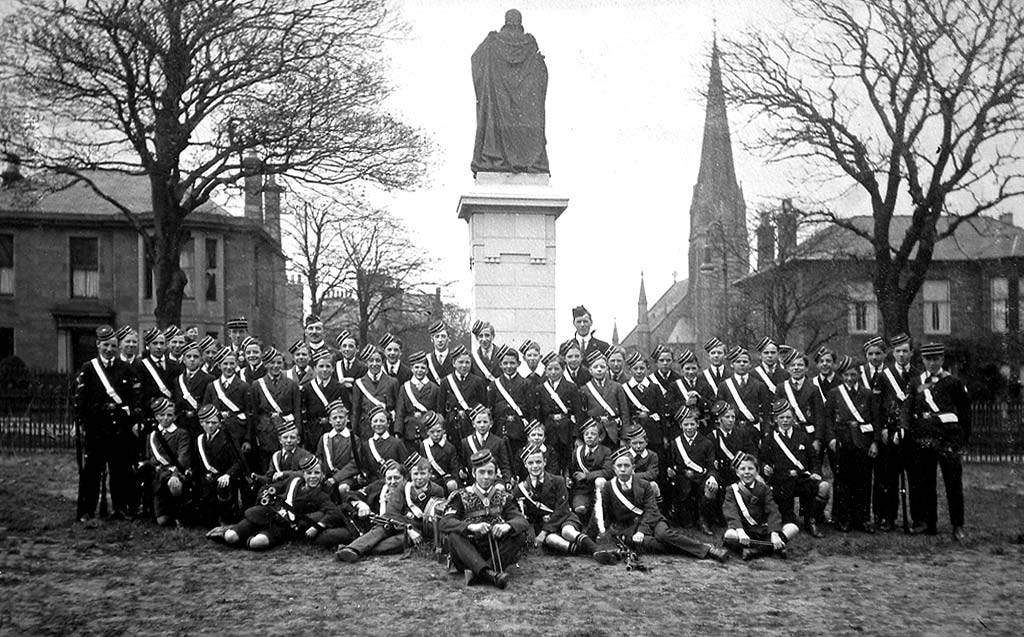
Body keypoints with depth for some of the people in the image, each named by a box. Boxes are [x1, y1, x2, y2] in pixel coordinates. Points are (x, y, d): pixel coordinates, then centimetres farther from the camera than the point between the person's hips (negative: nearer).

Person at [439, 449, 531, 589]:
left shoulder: (504, 497, 13)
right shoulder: (461, 497, 6)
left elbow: (522, 521, -3)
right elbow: (444, 522, -12)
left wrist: (507, 526, -28)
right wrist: (471, 527, -30)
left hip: (496, 552, 2)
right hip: (468, 553, -2)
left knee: (520, 534, -20)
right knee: (453, 535, -29)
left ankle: (477, 573, -34)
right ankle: (488, 573, -47)